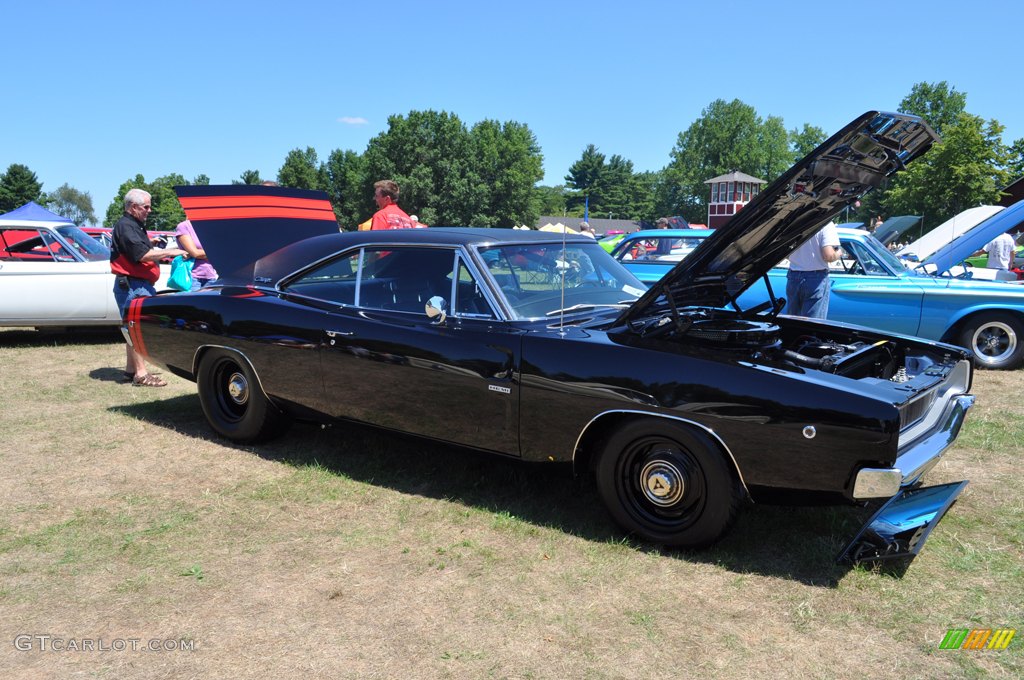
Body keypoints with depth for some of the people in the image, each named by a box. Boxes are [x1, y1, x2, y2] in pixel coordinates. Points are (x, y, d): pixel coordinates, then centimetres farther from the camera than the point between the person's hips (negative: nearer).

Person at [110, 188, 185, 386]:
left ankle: (131, 368, 24)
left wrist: (150, 243, 13)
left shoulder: (135, 225, 20)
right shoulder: (125, 226, -13)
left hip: (141, 284, 11)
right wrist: (170, 252, -17)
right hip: (131, 285, -11)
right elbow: (142, 255, -23)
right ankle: (141, 374, -11)